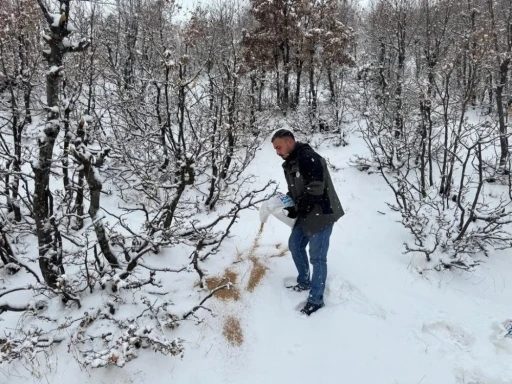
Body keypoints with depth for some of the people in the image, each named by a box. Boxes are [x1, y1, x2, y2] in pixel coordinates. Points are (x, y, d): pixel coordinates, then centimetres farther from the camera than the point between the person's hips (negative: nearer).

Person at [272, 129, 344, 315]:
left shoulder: (308, 158, -22)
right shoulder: (290, 163, 10)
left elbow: (315, 190, -26)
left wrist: (296, 209, -17)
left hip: (321, 214, -10)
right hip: (306, 214, 10)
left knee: (317, 257, -2)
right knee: (295, 245, 20)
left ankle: (316, 300, 11)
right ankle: (304, 282, 39)